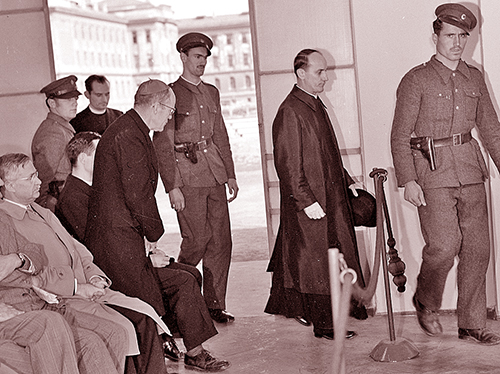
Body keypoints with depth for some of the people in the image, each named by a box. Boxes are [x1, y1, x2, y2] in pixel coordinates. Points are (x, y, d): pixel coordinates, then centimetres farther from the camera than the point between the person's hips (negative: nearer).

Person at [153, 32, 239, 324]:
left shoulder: (212, 93, 17)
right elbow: (162, 145, -7)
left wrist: (230, 174, 16)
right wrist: (172, 186, -12)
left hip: (214, 174, 6)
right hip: (187, 175, -6)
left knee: (221, 241, 4)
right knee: (197, 240, -6)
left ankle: (215, 305, 13)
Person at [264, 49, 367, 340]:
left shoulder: (316, 106, 14)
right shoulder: (290, 112, -16)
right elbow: (288, 164, -20)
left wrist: (347, 181, 19)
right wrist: (307, 201, -22)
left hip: (331, 197, 10)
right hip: (309, 203, -9)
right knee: (317, 263, -1)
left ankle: (298, 308, 29)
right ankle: (324, 324, 9)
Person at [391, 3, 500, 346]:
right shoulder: (417, 79, -1)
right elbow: (400, 135, -4)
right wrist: (408, 180, -13)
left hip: (470, 169, 5)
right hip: (433, 171, -5)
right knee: (444, 245, -12)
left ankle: (473, 325, 13)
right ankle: (426, 304, 16)